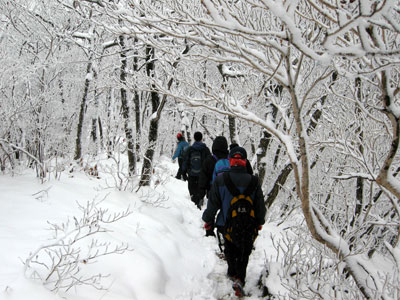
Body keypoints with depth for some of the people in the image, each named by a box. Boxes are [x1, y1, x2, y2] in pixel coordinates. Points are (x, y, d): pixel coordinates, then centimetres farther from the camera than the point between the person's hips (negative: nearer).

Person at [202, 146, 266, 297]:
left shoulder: (220, 180, -13)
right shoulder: (253, 182, -9)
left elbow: (212, 204, -7)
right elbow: (260, 207, 2)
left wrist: (208, 223, 6)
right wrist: (259, 224, 17)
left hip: (227, 224, 0)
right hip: (249, 227, 0)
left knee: (230, 250, 25)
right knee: (243, 254, 13)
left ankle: (233, 273, 32)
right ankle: (239, 279, -1)